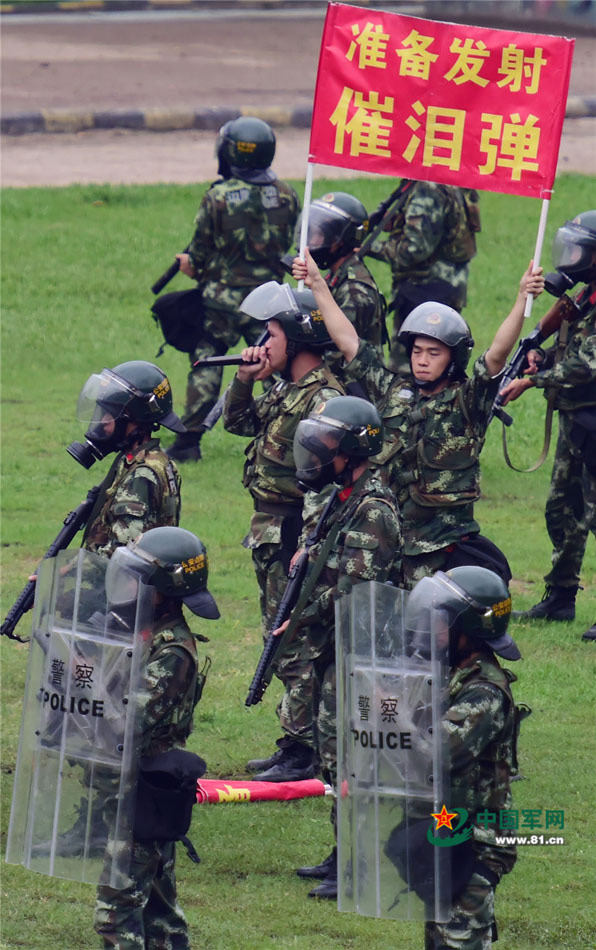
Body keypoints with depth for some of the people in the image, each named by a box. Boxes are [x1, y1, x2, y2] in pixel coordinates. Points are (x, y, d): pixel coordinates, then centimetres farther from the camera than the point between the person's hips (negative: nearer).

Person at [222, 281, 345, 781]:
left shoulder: (323, 399, -19)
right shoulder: (285, 389, 12)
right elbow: (238, 422, 27)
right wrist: (244, 380, 7)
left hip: (293, 534, -10)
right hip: (268, 533, 10)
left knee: (298, 647, -7)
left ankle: (304, 752, -4)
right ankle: (293, 745, 22)